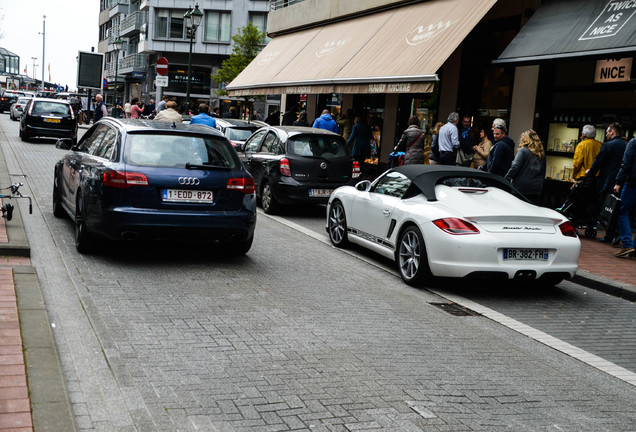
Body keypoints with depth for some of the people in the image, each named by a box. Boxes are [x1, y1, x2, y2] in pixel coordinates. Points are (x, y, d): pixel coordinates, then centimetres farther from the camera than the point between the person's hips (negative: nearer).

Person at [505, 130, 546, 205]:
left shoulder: (523, 151, -5)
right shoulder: (542, 154, 13)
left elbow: (515, 167, -15)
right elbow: (543, 174, 18)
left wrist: (506, 179, -9)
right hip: (536, 190, 5)